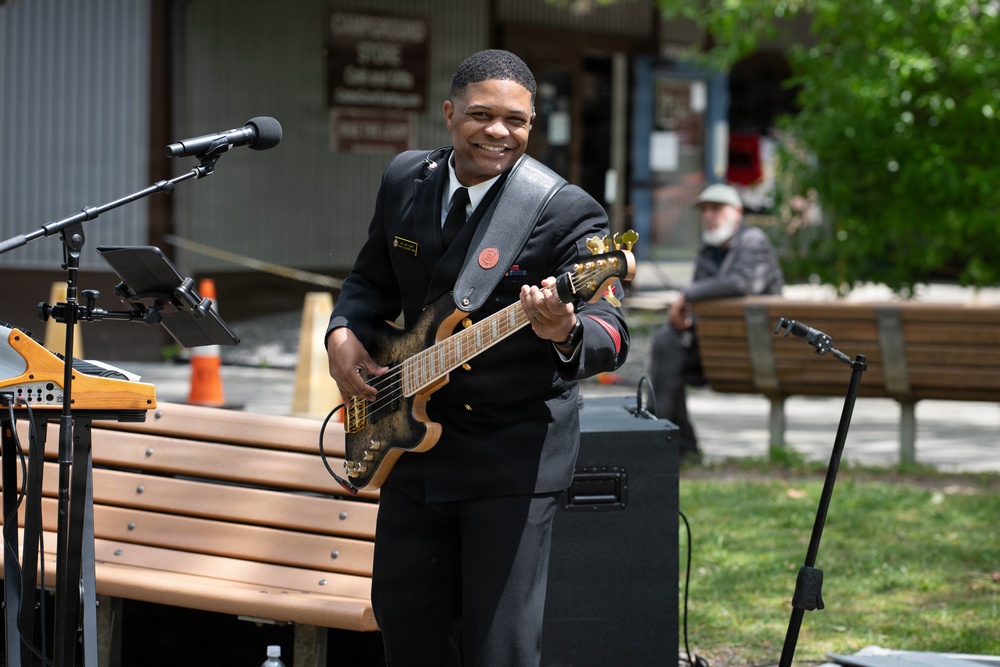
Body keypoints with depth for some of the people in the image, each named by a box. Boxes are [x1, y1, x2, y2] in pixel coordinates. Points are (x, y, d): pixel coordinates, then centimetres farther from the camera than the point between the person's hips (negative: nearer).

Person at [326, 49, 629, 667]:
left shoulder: (568, 215, -17)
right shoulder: (405, 181, 2)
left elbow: (612, 335, -25)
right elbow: (373, 280, 17)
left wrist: (566, 333, -48)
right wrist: (345, 333, -4)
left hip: (515, 452, -6)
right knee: (404, 616, 15)